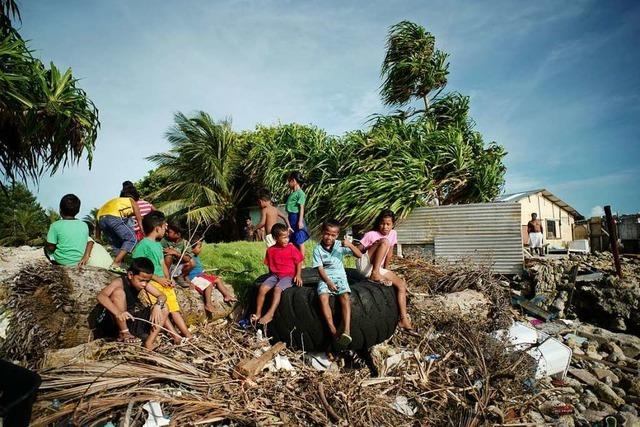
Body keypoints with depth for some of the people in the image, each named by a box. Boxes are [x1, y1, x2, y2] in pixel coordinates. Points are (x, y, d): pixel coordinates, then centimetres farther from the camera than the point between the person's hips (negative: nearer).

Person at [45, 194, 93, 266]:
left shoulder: (56, 226, -11)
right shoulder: (84, 225, -2)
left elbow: (51, 247, -8)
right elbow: (89, 243, 2)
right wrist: (86, 256, 7)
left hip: (61, 261, -1)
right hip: (78, 261, 2)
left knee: (46, 248, 23)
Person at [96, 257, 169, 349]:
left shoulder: (143, 284, -2)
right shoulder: (120, 282, -20)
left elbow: (162, 296, -4)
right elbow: (101, 296, -37)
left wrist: (158, 306, -27)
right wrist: (118, 312, -52)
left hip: (130, 320, 6)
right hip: (113, 320, -6)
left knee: (163, 308, -6)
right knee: (118, 292, -30)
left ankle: (149, 343, -17)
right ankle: (123, 334, -24)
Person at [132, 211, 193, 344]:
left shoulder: (158, 245, 17)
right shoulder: (143, 245, -9)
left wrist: (167, 279, 3)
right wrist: (157, 278, -14)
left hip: (162, 282, 8)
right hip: (148, 283, -8)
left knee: (174, 308, 0)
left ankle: (188, 336, -3)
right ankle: (175, 336, -21)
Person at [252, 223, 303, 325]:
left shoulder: (291, 248, -5)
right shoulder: (270, 250, 1)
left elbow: (299, 262, -1)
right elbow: (269, 265, 12)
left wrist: (298, 275, -12)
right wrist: (272, 276, 3)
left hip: (288, 276, -3)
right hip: (275, 275, 3)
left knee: (277, 289, -30)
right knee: (262, 288, -18)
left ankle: (270, 314, -27)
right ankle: (258, 314, -7)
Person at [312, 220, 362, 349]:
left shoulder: (340, 245, 1)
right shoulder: (318, 249, -1)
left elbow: (359, 255, -3)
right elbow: (320, 269, -5)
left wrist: (350, 245, -20)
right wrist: (328, 282, -19)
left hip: (340, 277, 0)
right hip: (325, 278, 0)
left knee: (345, 297, -29)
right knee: (323, 297, -30)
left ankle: (346, 332, -39)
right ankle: (333, 332, -31)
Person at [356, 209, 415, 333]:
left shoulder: (393, 233, 7)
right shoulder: (371, 235, -10)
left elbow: (389, 254, 12)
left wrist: (385, 270, 9)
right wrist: (372, 246, -19)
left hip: (378, 268, 6)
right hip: (364, 264, -6)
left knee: (402, 284, -7)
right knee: (385, 242, -25)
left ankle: (404, 320, -6)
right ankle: (374, 274, -30)